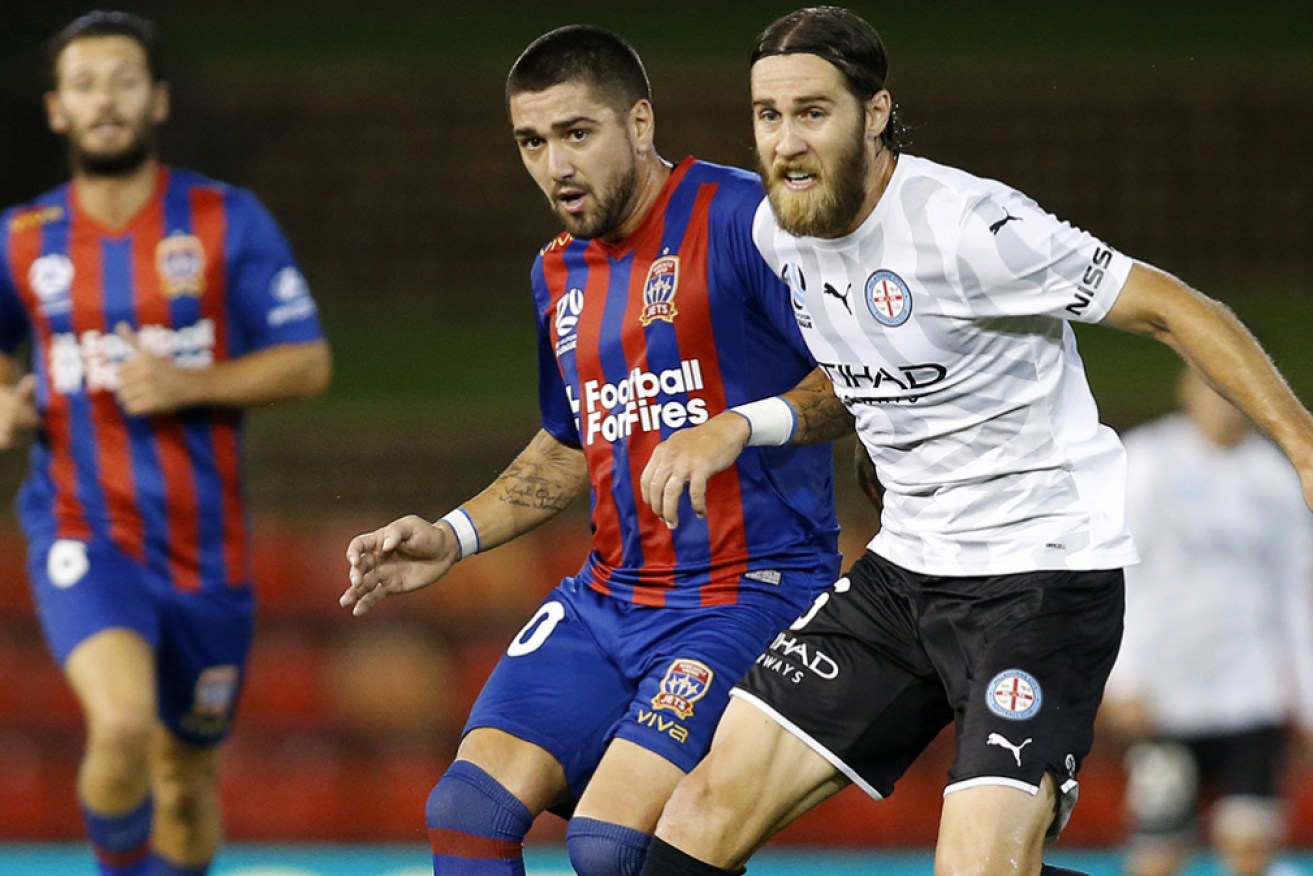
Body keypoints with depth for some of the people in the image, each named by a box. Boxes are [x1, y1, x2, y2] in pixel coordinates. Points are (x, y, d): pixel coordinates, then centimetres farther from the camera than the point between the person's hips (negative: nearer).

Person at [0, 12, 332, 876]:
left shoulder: (228, 222, -2)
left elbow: (309, 364, -3)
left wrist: (187, 385, -16)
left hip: (204, 545, 1)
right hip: (84, 536, -1)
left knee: (189, 776, 13)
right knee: (122, 725, -28)